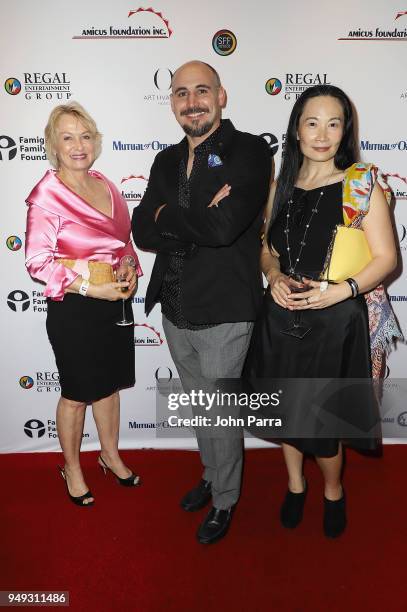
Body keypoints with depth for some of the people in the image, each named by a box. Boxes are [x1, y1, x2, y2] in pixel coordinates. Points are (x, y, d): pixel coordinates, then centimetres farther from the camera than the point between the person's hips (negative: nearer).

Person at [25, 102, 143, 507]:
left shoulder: (104, 185, 6)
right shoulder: (47, 195, -14)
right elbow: (37, 261, -16)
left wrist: (131, 270, -2)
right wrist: (92, 289, -21)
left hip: (116, 302, 6)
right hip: (74, 309, -6)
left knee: (109, 383, 20)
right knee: (77, 393, 11)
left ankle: (111, 455, 42)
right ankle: (72, 468, 34)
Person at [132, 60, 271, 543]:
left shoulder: (250, 151, -12)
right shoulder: (166, 161, 8)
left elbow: (224, 226, -28)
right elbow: (143, 232, -4)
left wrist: (168, 215, -12)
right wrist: (198, 218, -19)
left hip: (223, 315, -6)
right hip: (175, 311, 6)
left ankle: (224, 501, 36)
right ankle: (211, 476, 49)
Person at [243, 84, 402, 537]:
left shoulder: (362, 184, -7)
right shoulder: (280, 187, 5)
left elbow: (385, 258, -8)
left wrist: (338, 291, -22)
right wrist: (275, 276, -7)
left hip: (334, 321, -4)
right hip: (281, 316, 4)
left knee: (319, 417, 7)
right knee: (286, 408, 16)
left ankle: (333, 491, 39)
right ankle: (295, 484, 44)